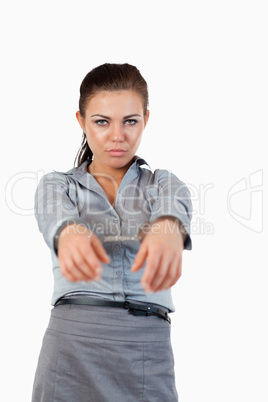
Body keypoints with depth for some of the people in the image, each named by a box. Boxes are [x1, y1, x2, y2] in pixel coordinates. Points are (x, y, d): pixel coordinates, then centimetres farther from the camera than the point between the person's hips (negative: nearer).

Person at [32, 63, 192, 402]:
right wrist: (71, 235, -41)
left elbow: (174, 212, -15)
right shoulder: (56, 185, 9)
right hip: (71, 345, 0)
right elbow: (56, 220, -15)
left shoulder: (164, 184, 9)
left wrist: (168, 232, -41)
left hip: (148, 352, 1)